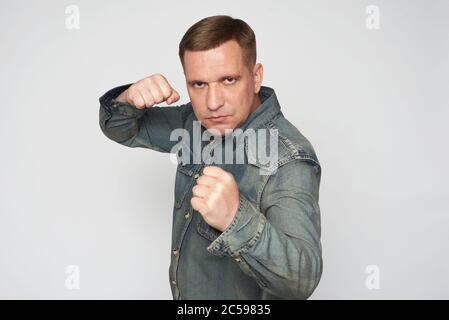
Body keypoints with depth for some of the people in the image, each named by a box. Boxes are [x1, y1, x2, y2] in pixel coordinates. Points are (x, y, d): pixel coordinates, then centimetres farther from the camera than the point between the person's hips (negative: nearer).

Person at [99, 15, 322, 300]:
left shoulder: (289, 161, -30)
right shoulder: (197, 121, -8)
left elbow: (302, 279, -37)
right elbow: (121, 130, 3)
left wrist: (236, 219, -54)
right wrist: (129, 99, -20)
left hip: (247, 299, -6)